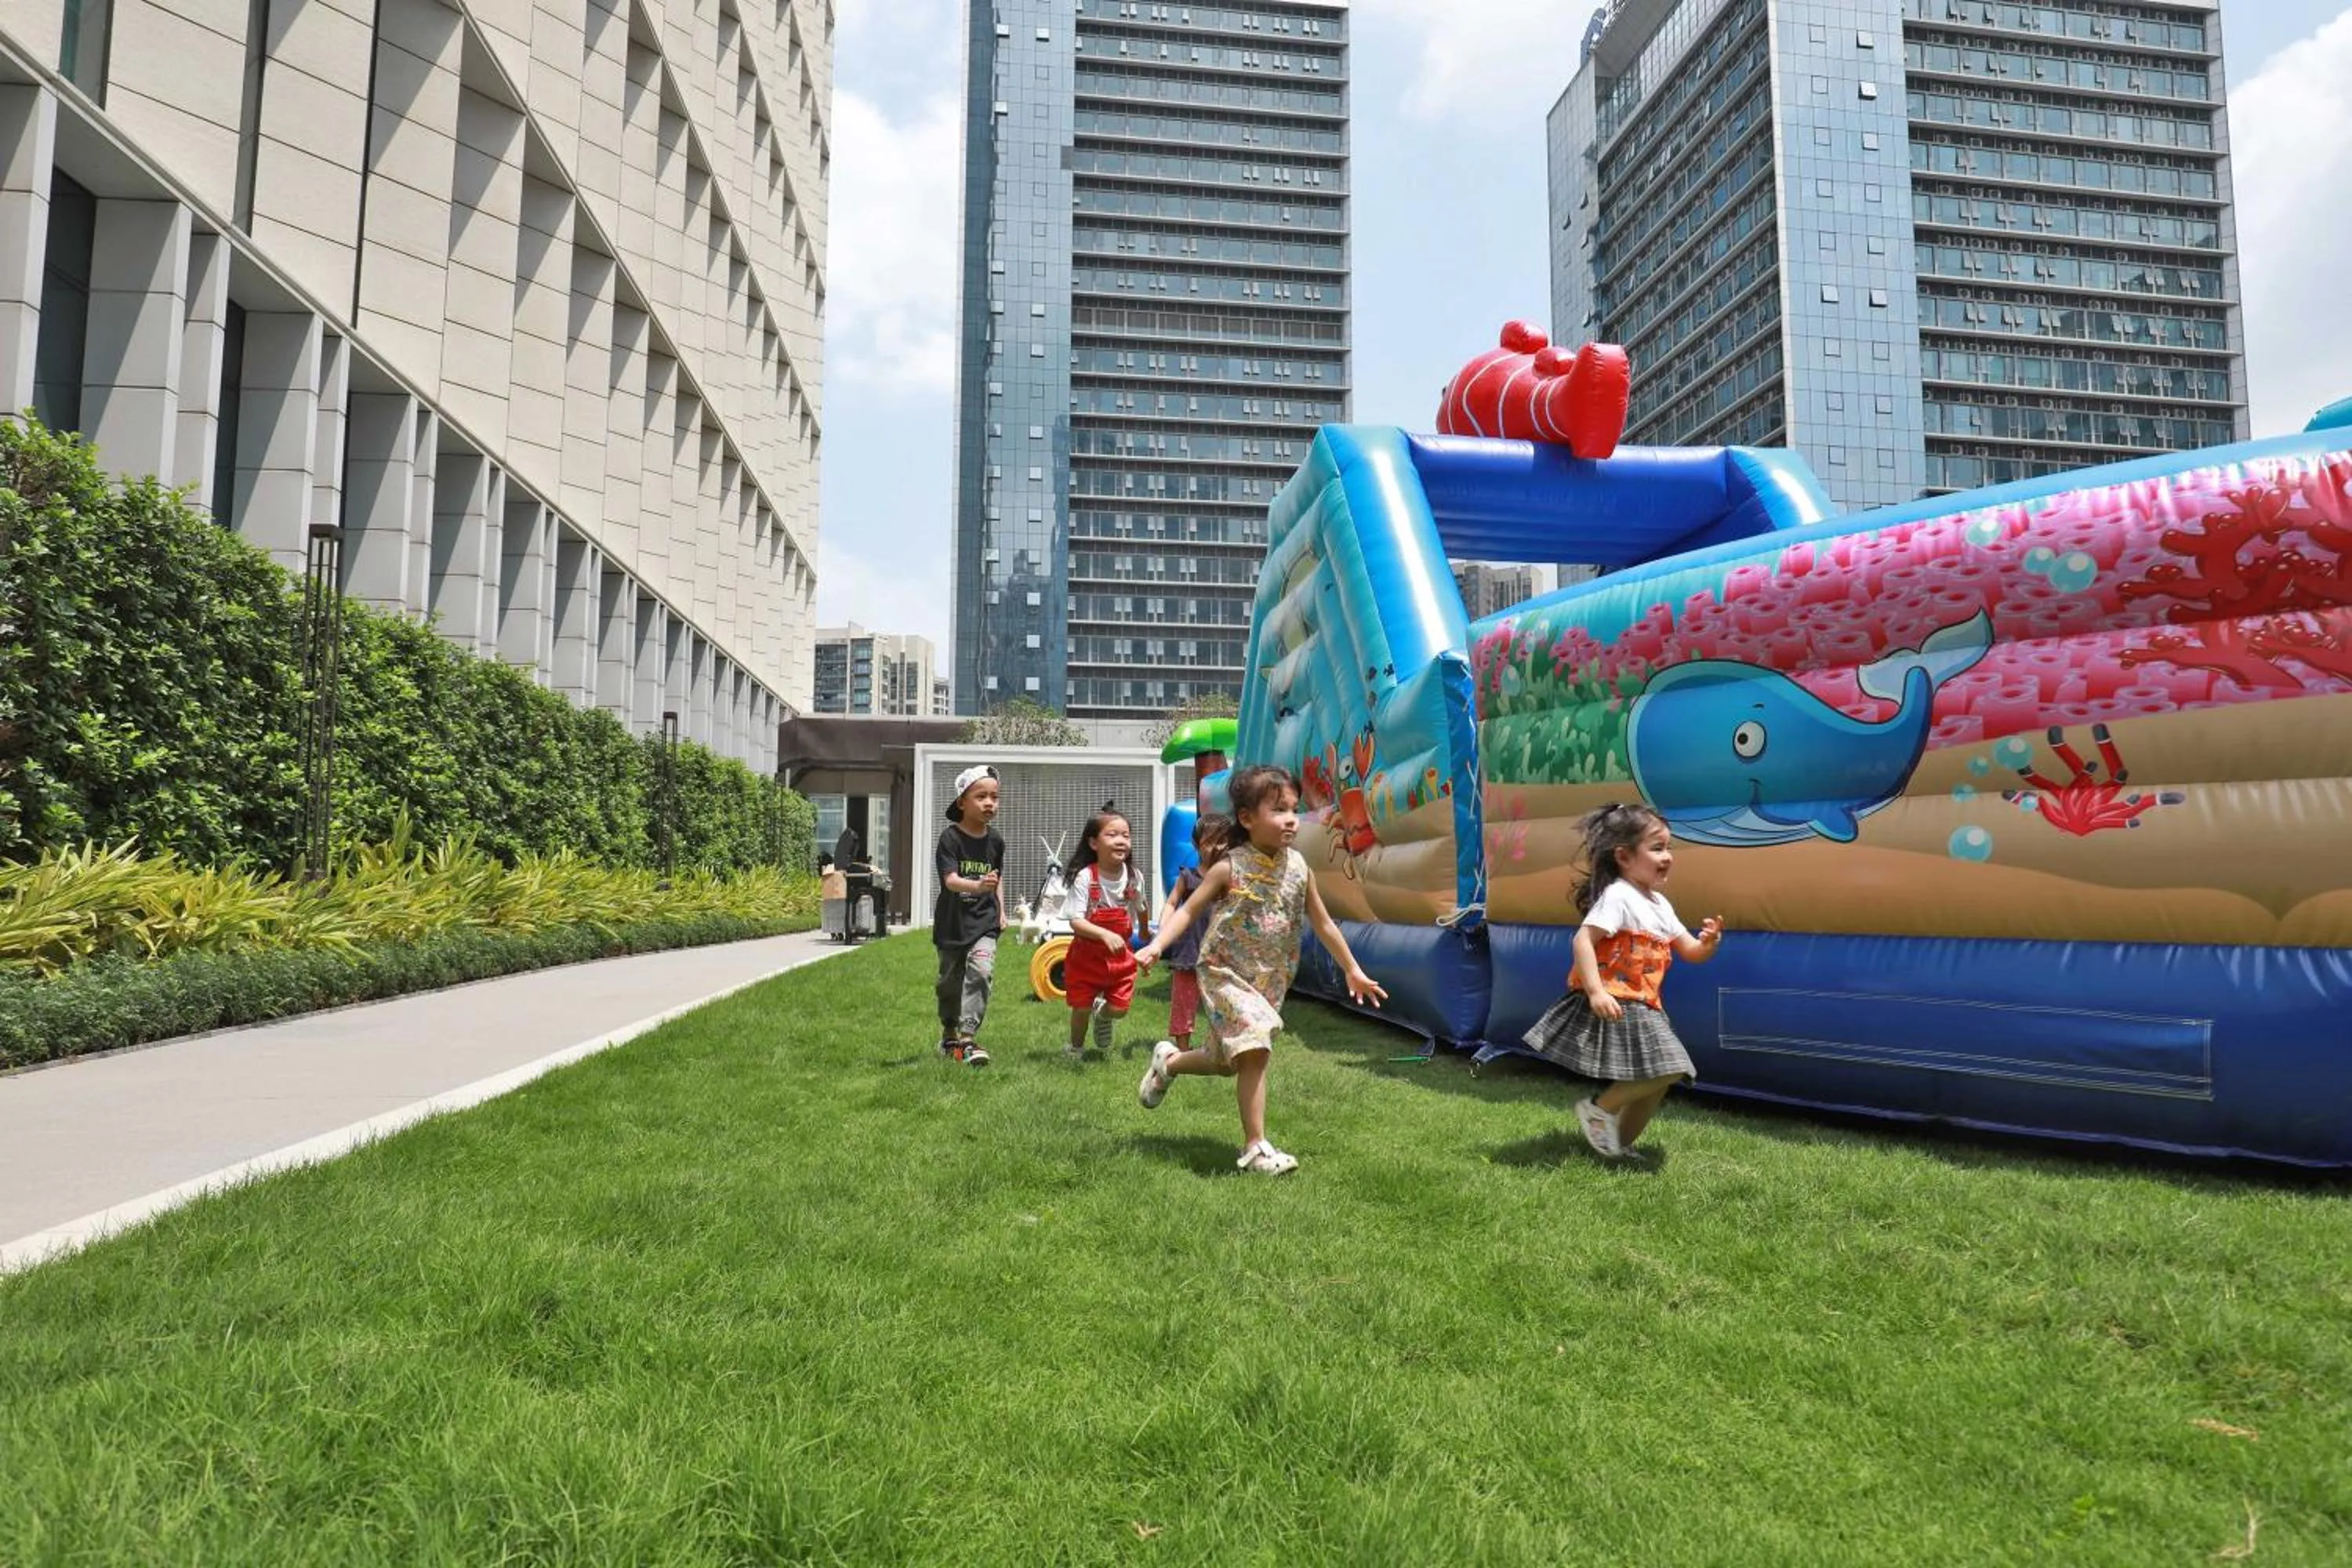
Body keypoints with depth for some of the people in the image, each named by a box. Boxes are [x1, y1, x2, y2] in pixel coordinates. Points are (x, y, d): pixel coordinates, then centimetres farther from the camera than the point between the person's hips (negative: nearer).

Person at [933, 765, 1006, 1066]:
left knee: (981, 971, -19)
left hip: (984, 921, 2)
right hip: (952, 921, -2)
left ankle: (968, 1036, -16)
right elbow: (950, 880, -26)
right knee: (950, 981, 13)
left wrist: (1001, 910, 12)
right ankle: (949, 1033, 35)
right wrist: (978, 885, -43)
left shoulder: (995, 840, 1)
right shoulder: (950, 837, -13)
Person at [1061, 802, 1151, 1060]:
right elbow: (1075, 921, -26)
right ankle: (1076, 1048, 37)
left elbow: (1141, 909, 13)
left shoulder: (1134, 877, -8)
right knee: (1081, 1008, 7)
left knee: (1120, 1008, 1)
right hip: (1087, 954, -3)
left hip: (1120, 955, 3)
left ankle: (1103, 1015, 39)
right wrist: (1105, 935, -40)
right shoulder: (1085, 877, -21)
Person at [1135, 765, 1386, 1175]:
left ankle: (1169, 1061, 45)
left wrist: (1353, 971, 14)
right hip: (1225, 974, -5)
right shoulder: (1229, 869, -13)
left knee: (1228, 1060, 15)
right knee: (1254, 1051, -20)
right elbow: (1189, 911, -7)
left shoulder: (1299, 868, -2)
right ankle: (1256, 1147, -7)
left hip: (1270, 980, 5)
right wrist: (1156, 946, -22)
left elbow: (1323, 924, 9)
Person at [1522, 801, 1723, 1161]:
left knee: (1661, 1080, 11)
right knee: (1662, 1071, -18)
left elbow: (1691, 952, 19)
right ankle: (1599, 1107, 0)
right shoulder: (1617, 896, -14)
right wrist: (1595, 991, -31)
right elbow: (1583, 940, -23)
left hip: (1643, 1008, 10)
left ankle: (1621, 1143, 24)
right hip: (1614, 1005, -10)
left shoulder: (1660, 905, 15)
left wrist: (1708, 942, -5)